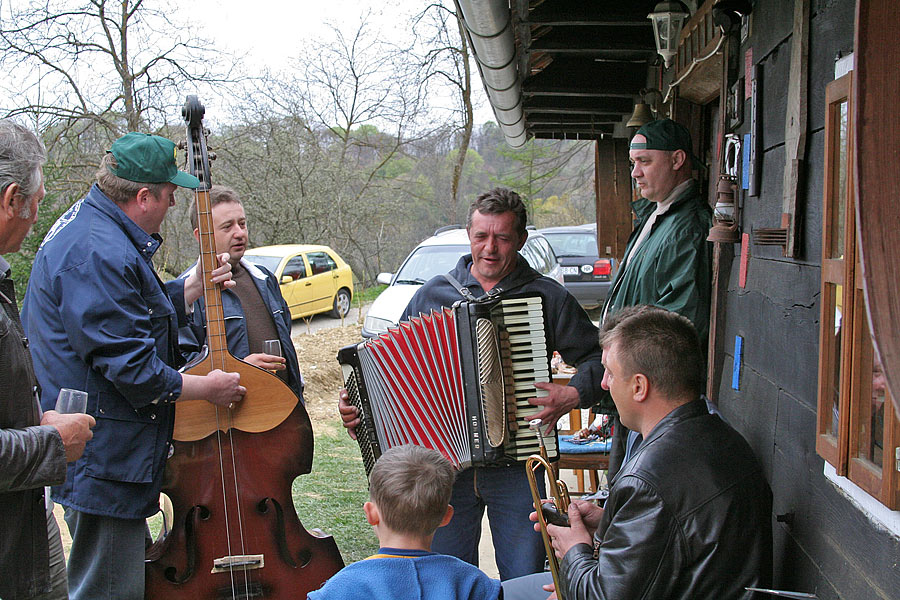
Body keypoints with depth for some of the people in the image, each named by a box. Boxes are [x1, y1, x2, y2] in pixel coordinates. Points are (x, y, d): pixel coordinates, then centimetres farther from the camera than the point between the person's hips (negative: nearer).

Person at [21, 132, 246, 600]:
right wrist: (208, 388, -13)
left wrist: (195, 288, 6)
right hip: (102, 459, -11)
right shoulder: (99, 254, -24)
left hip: (108, 454, 11)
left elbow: (128, 322, 17)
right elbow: (131, 368, -25)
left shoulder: (92, 226, 12)